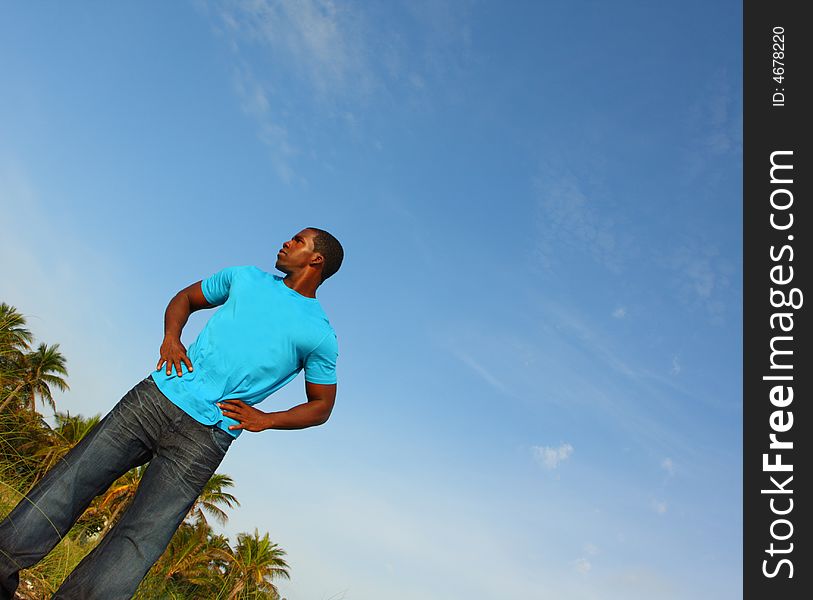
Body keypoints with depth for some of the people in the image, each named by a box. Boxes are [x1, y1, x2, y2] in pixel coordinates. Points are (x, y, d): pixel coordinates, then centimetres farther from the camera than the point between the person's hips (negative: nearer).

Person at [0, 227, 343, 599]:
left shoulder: (319, 334, 3)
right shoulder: (247, 278, 15)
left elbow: (322, 405, 9)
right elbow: (186, 298, 27)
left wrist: (265, 420, -6)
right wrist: (171, 337, 6)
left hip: (205, 439, -3)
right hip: (156, 398, 4)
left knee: (136, 544, -11)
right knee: (61, 491, -2)